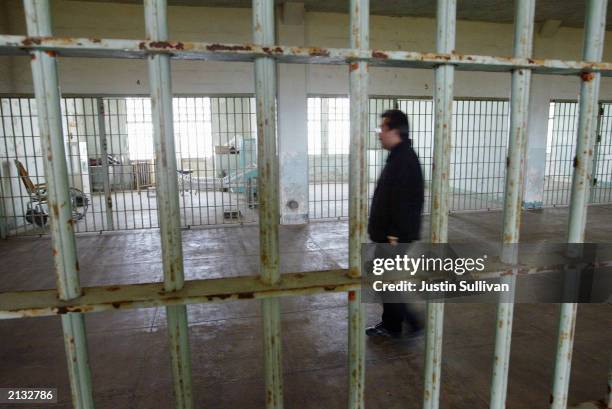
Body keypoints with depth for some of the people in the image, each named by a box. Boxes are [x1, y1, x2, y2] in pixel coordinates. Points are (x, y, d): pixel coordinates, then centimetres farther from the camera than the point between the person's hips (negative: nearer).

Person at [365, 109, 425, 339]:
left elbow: (402, 202, -25)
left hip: (394, 236, -10)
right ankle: (390, 325, 29)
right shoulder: (399, 156, 13)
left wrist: (394, 236, -24)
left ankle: (413, 323, 14)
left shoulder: (404, 159, -20)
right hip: (389, 235, 10)